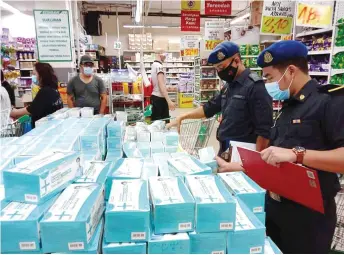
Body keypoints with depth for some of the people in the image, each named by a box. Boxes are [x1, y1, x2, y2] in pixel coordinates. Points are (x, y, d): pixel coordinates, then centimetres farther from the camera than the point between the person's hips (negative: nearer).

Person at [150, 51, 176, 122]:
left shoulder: (154, 65, 15)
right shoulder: (159, 66, -15)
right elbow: (161, 84, -25)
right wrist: (169, 100, -32)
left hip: (155, 97, 10)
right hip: (160, 98, -10)